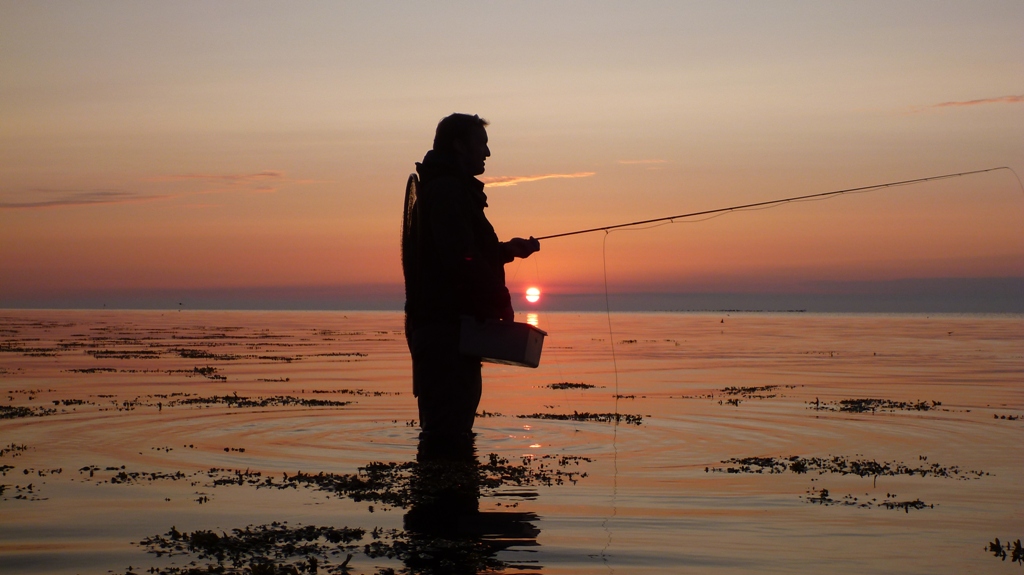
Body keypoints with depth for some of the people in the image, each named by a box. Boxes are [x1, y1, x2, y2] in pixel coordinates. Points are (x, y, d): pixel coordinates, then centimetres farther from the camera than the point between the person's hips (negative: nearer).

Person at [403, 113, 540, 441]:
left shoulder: (441, 189, 22)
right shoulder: (448, 191, -12)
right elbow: (462, 260, -21)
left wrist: (506, 250, 19)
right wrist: (500, 300, -13)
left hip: (440, 324, 11)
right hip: (448, 324, -11)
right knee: (449, 426, -12)